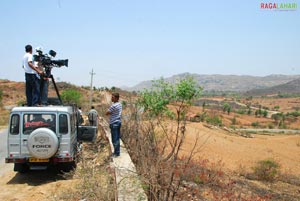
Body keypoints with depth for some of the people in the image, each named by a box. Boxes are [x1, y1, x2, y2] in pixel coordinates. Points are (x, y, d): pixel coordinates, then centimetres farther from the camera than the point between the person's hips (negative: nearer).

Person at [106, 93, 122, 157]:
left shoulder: (113, 106, -19)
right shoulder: (120, 104, 10)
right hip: (118, 122, 10)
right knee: (117, 138, 14)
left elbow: (107, 113, -11)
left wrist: (110, 112, 4)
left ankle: (116, 153, 4)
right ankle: (117, 152, 23)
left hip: (114, 123, -9)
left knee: (115, 139, -2)